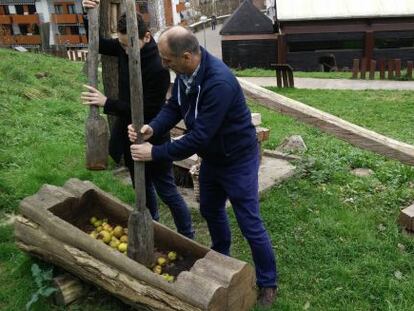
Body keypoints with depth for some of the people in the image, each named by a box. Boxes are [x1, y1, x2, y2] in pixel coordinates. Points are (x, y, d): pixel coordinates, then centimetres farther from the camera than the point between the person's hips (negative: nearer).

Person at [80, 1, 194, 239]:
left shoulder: (159, 67, -26)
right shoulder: (124, 50, -4)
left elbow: (148, 110, -26)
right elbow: (99, 45, 14)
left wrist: (107, 103, -28)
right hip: (129, 134, 7)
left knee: (167, 191, 5)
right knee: (142, 188, 21)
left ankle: (188, 239, 22)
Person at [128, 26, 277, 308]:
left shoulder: (219, 83, -36)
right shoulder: (185, 71, -9)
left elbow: (199, 136, -34)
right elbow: (173, 107, -1)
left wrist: (155, 153, -27)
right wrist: (152, 129, -22)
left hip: (238, 160, -8)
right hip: (212, 156, 9)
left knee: (250, 224, 2)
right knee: (210, 210, 24)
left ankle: (268, 283, 22)